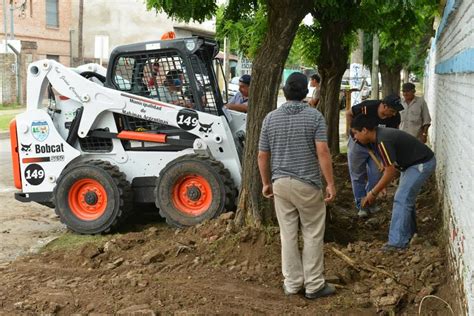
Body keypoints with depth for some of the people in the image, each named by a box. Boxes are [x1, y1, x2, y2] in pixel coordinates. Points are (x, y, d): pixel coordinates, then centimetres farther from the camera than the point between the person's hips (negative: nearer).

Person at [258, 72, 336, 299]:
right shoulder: (314, 116, -7)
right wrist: (330, 183, -10)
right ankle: (314, 285, 11)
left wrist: (266, 183, 15)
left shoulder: (271, 118, 3)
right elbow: (322, 152, -15)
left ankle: (292, 283, 17)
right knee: (312, 235, 7)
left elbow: (262, 156, 4)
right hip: (308, 183, -3)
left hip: (281, 183, 3)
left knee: (288, 234, 9)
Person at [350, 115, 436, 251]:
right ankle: (409, 233, 33)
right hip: (413, 163, 10)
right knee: (406, 198, 19)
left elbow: (390, 172, -26)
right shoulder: (380, 134, 3)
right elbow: (387, 166, 12)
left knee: (401, 199, -13)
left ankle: (397, 242, -13)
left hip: (422, 163, -10)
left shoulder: (383, 141, -27)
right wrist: (375, 191, 11)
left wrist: (373, 193, -18)